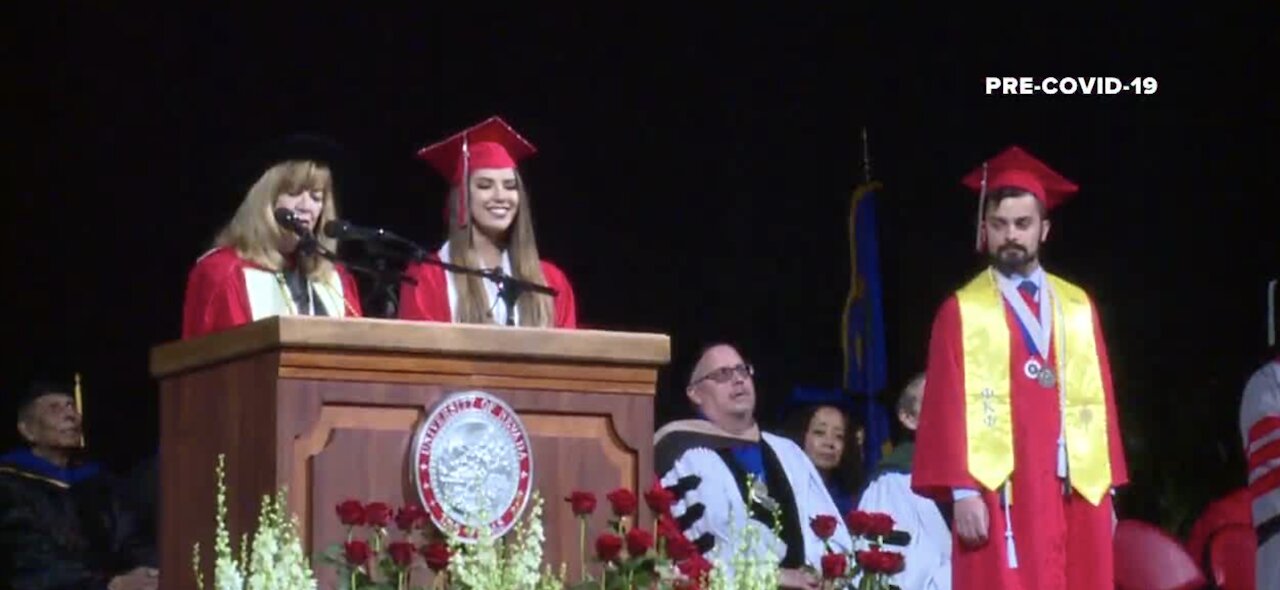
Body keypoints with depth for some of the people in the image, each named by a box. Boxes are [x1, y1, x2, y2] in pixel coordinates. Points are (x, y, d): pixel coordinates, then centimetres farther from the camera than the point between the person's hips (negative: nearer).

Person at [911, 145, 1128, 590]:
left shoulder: (1077, 307, 14)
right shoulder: (962, 311, 3)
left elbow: (1099, 399, 13)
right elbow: (949, 407, -3)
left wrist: (1107, 488, 7)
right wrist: (963, 491, -12)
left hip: (1076, 490, 4)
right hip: (1001, 492, -4)